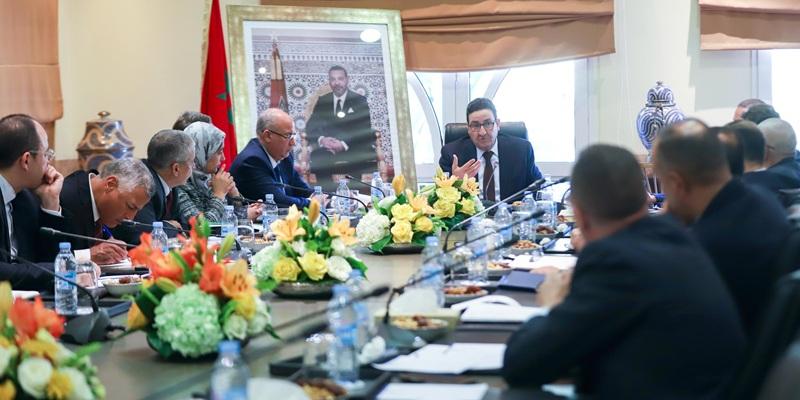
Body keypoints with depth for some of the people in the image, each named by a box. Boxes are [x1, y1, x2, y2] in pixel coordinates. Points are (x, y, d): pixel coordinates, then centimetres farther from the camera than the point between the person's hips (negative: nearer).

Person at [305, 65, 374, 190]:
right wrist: (321, 140, -15)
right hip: (326, 157, 2)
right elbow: (311, 127, 8)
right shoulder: (322, 102, 15)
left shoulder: (359, 101, 6)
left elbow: (364, 131, -4)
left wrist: (344, 144, -20)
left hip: (354, 155, -2)